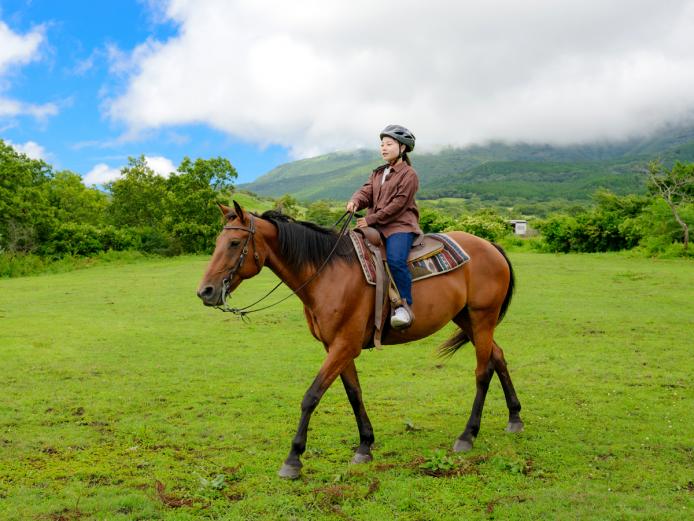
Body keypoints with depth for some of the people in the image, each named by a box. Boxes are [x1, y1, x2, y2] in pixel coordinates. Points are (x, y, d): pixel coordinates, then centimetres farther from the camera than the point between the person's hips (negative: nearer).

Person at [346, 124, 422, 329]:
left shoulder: (408, 174, -1)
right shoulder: (377, 174, 22)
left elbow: (398, 204, -10)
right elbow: (366, 192, 8)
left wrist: (371, 219, -16)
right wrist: (355, 201, -17)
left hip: (399, 226, -8)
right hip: (376, 226, 8)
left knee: (395, 260, -32)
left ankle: (404, 306, -24)